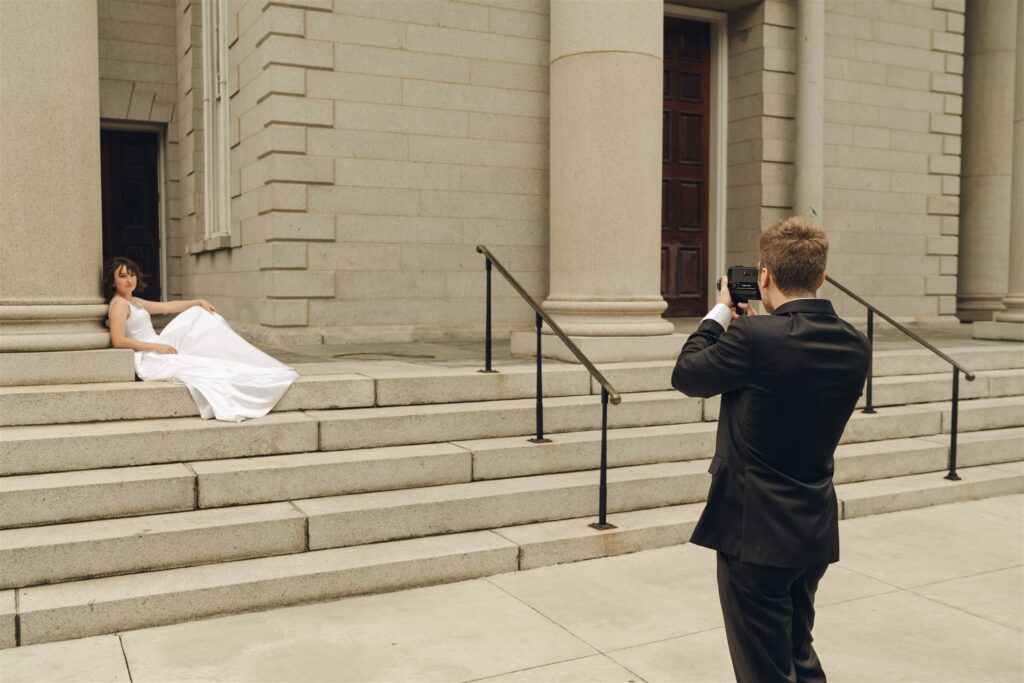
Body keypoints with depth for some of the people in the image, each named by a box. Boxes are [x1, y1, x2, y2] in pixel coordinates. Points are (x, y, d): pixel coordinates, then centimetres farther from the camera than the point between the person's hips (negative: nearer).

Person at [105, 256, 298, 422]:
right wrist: (157, 346, -22)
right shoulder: (119, 305, -13)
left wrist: (199, 302, 15)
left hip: (159, 351, 10)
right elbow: (118, 341, -23)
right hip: (150, 360, -10)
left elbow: (167, 306, 21)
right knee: (201, 369, -22)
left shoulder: (134, 302, 16)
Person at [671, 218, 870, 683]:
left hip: (755, 531, -7)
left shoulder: (754, 337, -22)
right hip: (816, 532, 7)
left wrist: (722, 312, 6)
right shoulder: (855, 346, -1)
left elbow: (687, 376, -6)